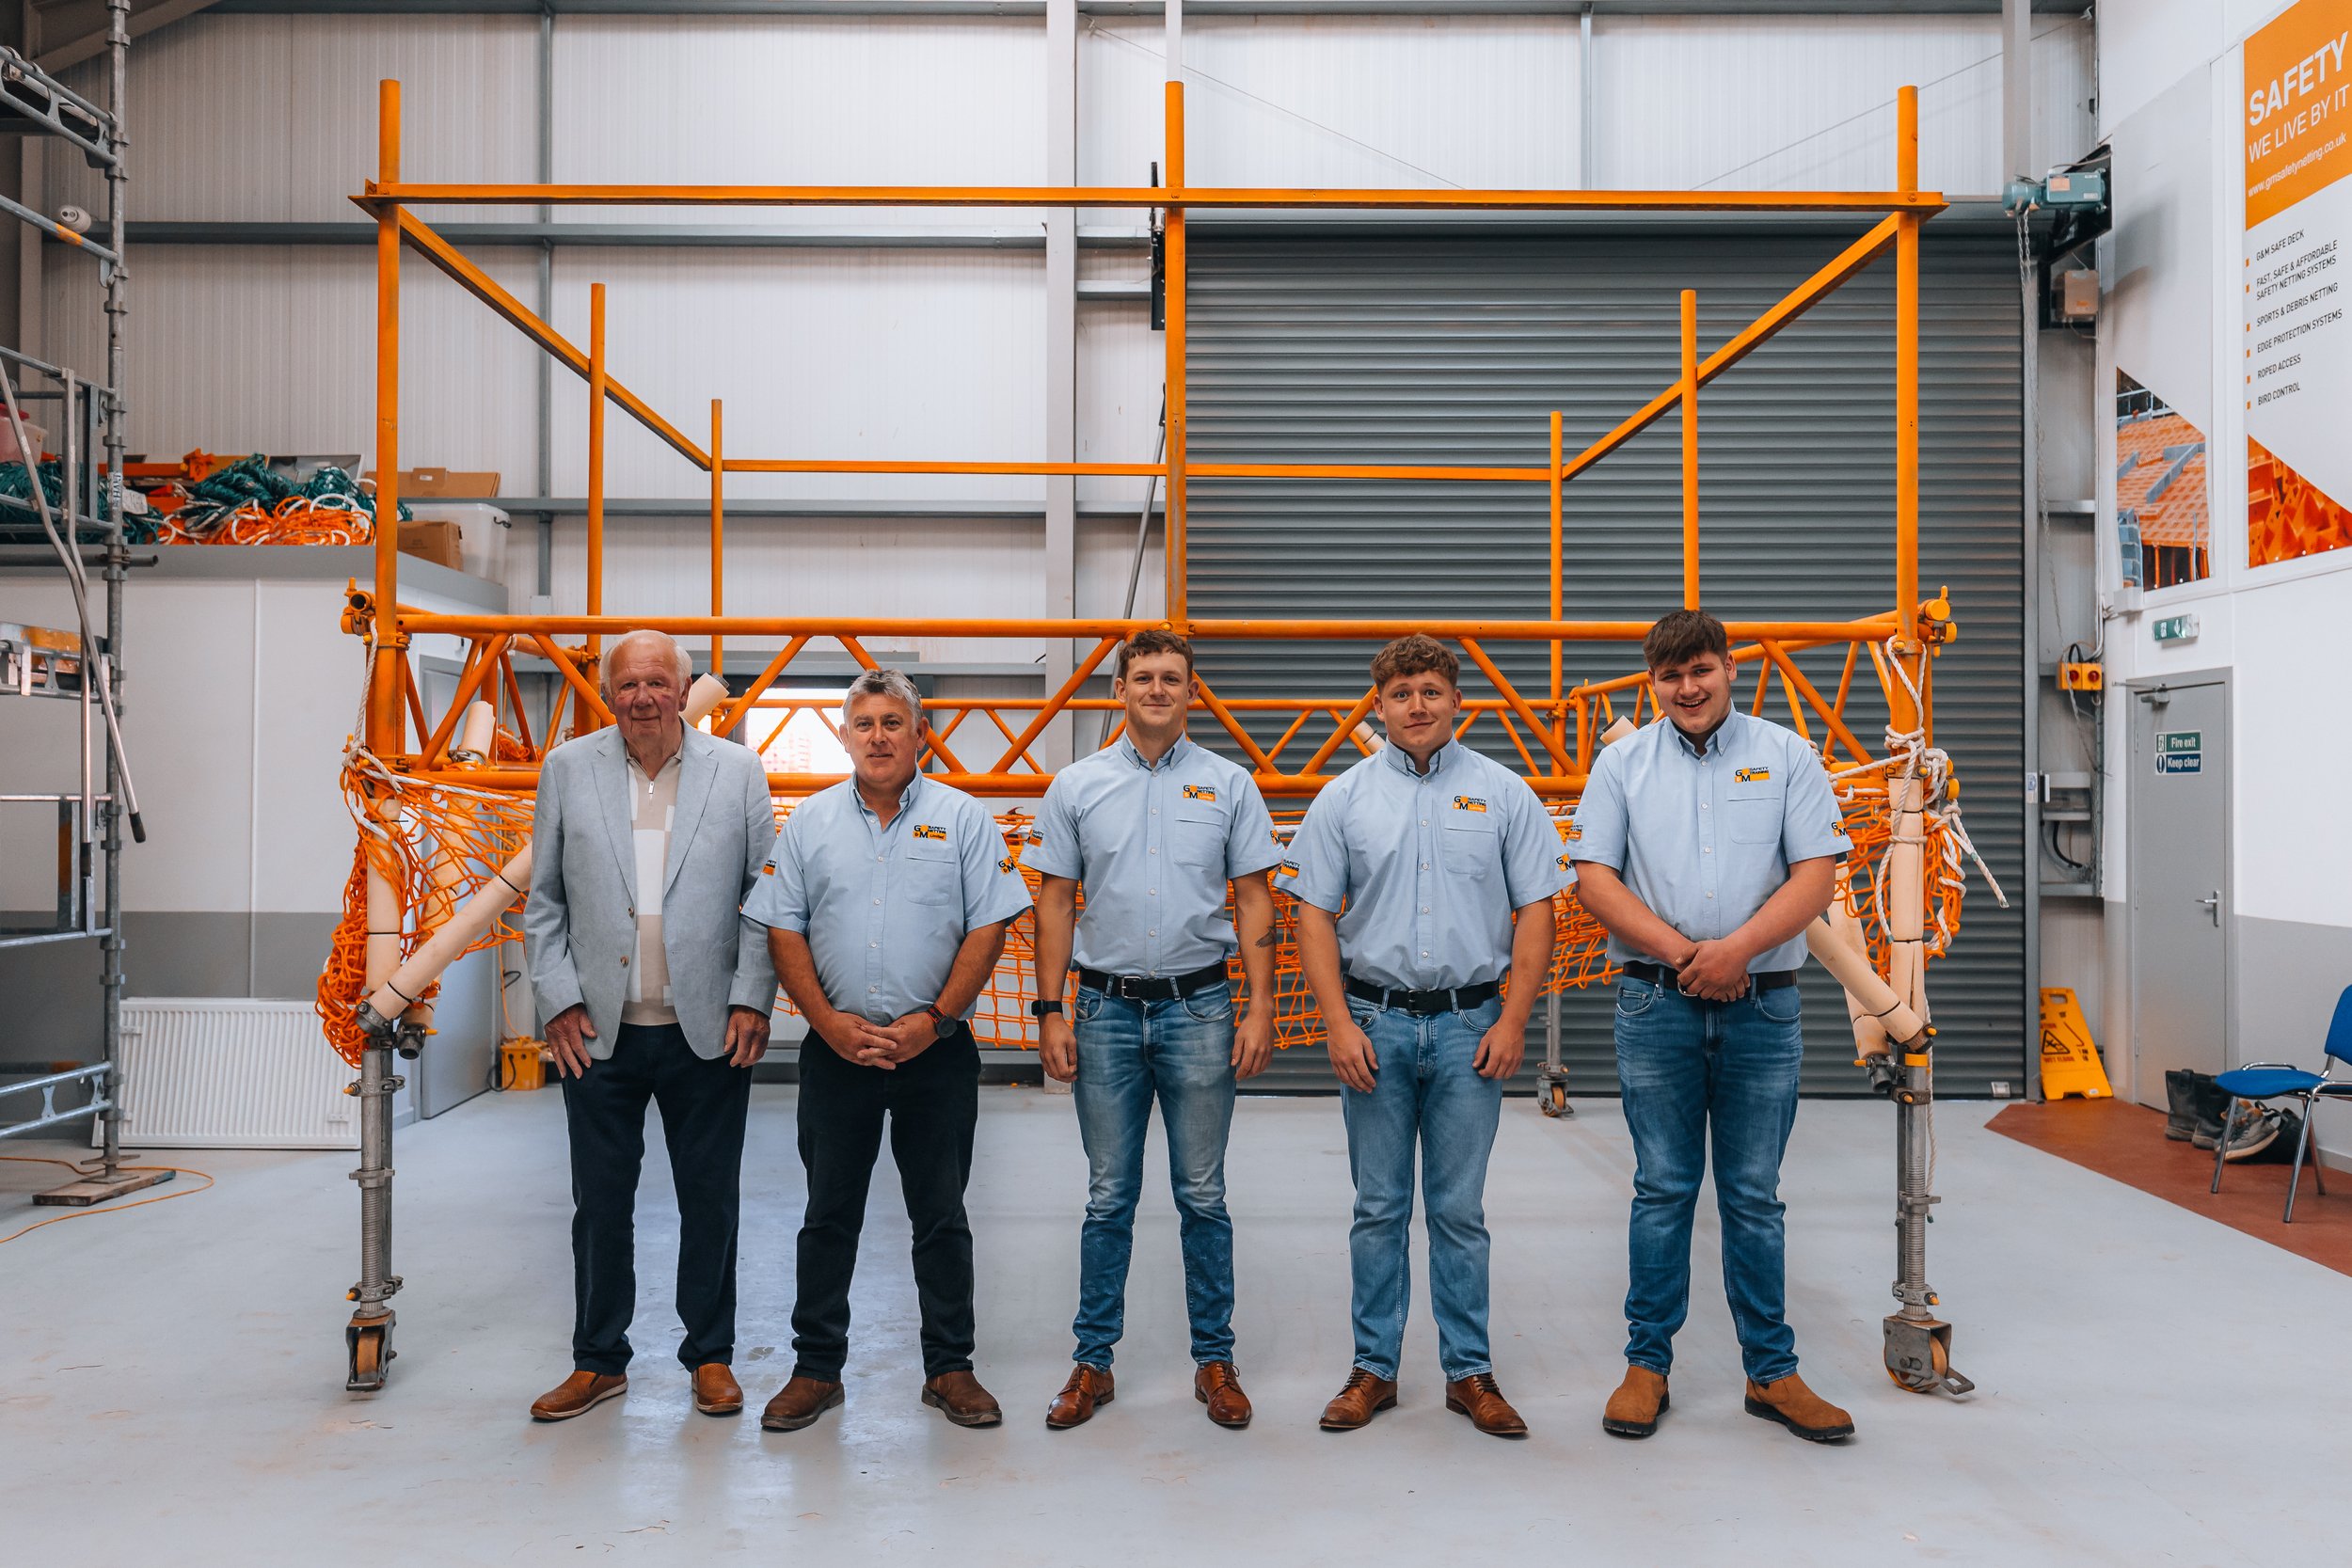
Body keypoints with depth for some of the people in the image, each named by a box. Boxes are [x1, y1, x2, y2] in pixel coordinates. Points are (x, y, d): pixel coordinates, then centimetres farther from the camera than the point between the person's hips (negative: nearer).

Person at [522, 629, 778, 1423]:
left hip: (708, 1030, -1)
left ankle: (710, 1355, 25)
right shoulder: (567, 768, 4)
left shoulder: (738, 771, 2)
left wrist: (752, 1001, -5)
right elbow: (542, 901, 6)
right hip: (599, 1031, 1)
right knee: (600, 1204, 11)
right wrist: (559, 1001, -2)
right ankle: (599, 1361, 27)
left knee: (711, 1201, 9)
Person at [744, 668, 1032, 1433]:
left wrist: (931, 1020, -11)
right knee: (828, 1215, 9)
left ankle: (950, 1368, 20)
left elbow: (988, 928, -4)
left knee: (942, 1217, 7)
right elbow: (783, 931, 3)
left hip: (936, 1051, -1)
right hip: (836, 1048, 1)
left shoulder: (962, 818, 0)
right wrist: (831, 1023, -8)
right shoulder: (810, 821, 5)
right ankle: (816, 1369, 22)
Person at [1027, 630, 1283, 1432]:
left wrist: (1260, 1007, -6)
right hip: (1107, 1009, 1)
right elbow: (1056, 902, 5)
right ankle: (1093, 1361, 20)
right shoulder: (1077, 786, 5)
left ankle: (1214, 1360, 20)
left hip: (1199, 1006, 0)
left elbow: (1254, 901, 2)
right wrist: (1050, 1012, -1)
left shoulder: (1228, 785, 3)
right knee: (1109, 1198, 8)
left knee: (1202, 1197, 7)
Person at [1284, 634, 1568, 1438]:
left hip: (1470, 1023, 0)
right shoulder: (1345, 798, 3)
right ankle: (1373, 1368, 20)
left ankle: (1470, 1372, 19)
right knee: (1380, 1209, 9)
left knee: (1460, 1210, 7)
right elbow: (1315, 915, 1)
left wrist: (1512, 1020, -6)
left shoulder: (1503, 793, 3)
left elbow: (1535, 911, 2)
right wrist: (1339, 1025, -7)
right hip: (1375, 1022, 1)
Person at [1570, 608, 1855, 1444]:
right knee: (1663, 1190, 7)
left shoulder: (1786, 756, 5)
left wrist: (1738, 948, -16)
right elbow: (1594, 877, -2)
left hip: (1762, 1006, 0)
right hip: (1656, 1005, 0)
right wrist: (1682, 953, -12)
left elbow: (1816, 874, -2)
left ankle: (1772, 1372, 19)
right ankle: (1648, 1362, 17)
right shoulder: (1622, 762, 5)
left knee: (1754, 1195, 8)